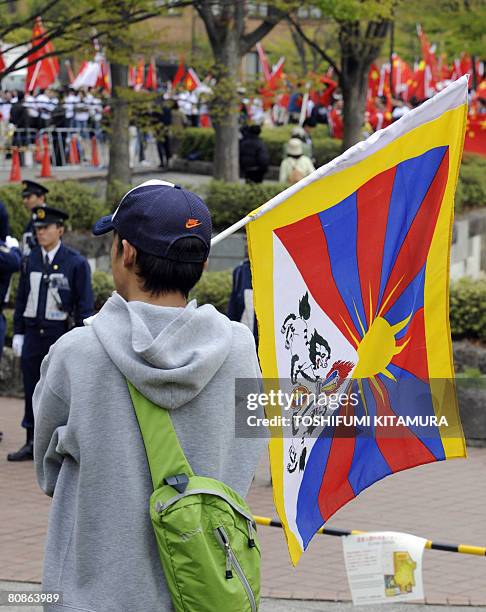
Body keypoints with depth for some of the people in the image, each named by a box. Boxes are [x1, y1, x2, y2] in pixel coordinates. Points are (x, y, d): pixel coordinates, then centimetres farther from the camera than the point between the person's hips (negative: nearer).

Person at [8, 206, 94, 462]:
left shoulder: (76, 263, -4)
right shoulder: (31, 261, 9)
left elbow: (85, 304, -4)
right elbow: (21, 299, 14)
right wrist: (18, 333, 9)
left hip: (61, 334, -4)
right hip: (33, 334, 4)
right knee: (32, 391, 6)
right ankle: (32, 444, 14)